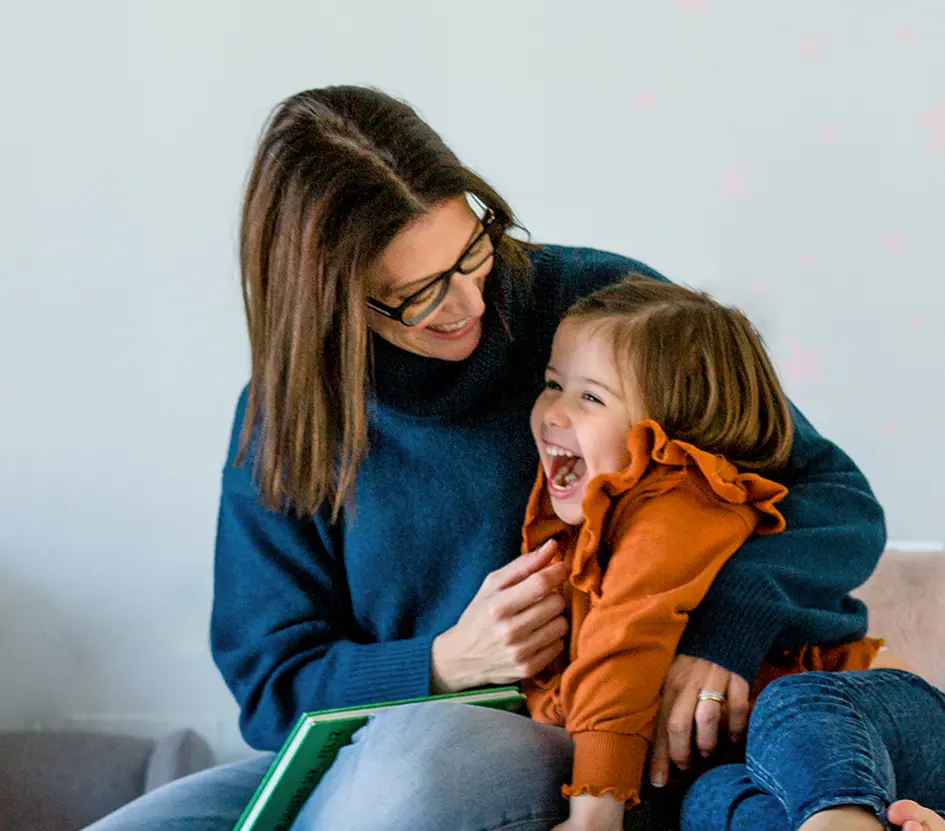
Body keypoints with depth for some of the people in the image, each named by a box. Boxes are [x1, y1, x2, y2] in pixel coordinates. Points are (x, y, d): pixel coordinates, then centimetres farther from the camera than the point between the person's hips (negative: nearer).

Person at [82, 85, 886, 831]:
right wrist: (446, 663, -15)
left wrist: (729, 620, -24)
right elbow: (273, 685, 5)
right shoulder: (282, 417, 3)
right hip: (368, 748, 3)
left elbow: (839, 498, -2)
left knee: (416, 748, -37)